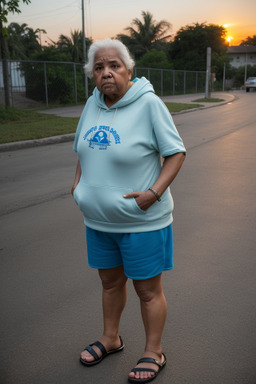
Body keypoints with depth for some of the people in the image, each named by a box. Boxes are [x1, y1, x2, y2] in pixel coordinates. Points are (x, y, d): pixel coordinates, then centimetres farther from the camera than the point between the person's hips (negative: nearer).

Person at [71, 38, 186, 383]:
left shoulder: (149, 103, -15)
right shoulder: (92, 104, 4)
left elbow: (176, 152, -13)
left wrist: (155, 192, -23)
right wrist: (78, 183, 4)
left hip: (141, 221, -6)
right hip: (99, 219, 6)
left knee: (148, 289, 9)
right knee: (110, 281, 22)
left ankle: (154, 353, 30)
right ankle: (110, 339, 44)